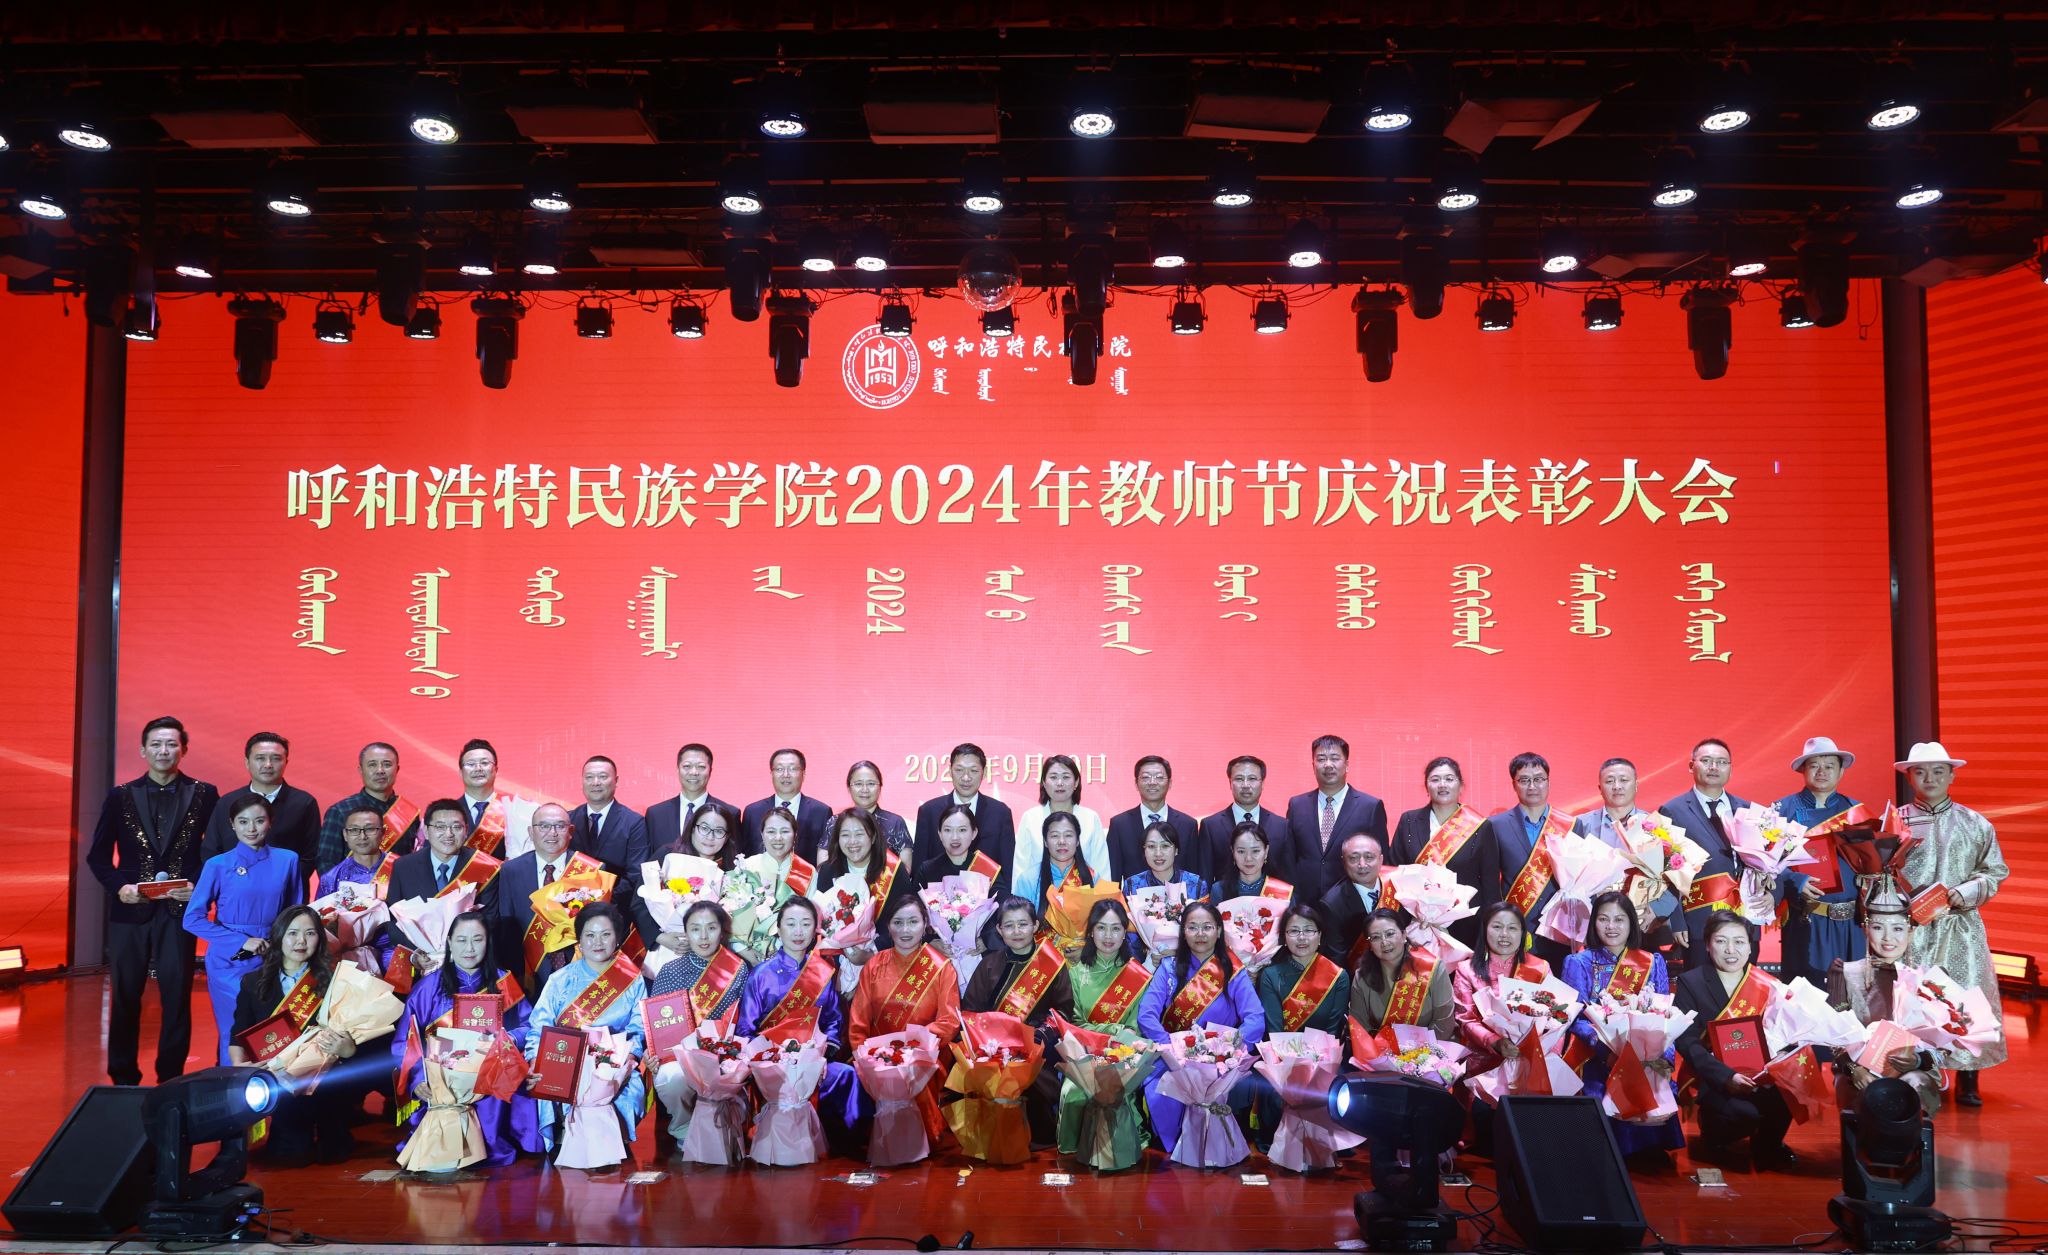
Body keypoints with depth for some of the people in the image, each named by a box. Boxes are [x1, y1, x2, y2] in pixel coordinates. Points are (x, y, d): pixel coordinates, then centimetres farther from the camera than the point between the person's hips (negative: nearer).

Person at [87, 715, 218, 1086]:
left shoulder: (204, 795, 4)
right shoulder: (120, 796, 8)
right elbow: (98, 856, 9)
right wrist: (118, 887, -7)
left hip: (181, 909, -1)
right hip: (130, 909, 2)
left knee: (177, 997, 0)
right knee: (124, 997, 8)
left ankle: (171, 1079, 11)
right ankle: (123, 1079, 21)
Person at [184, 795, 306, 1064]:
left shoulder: (287, 861, 2)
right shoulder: (218, 865, -3)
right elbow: (192, 919, -5)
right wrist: (242, 942, -12)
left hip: (271, 963, 2)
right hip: (229, 963, -2)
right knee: (234, 1036, 2)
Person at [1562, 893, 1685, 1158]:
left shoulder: (1653, 963, 15)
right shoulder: (1578, 963, 7)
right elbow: (1576, 1019, -4)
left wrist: (1665, 1056, -14)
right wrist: (1607, 1047, -23)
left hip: (1650, 1065, 2)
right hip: (1599, 1066, -2)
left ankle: (1652, 1154, -2)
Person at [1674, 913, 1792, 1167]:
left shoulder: (1767, 986, 7)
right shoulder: (1690, 983, -3)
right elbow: (1687, 1041, -10)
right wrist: (1725, 1077, -24)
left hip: (1758, 1076, 4)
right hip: (1710, 1077, -3)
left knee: (1784, 1096, -27)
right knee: (1743, 1113, -31)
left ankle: (1767, 1144, 7)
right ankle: (1713, 1137, 6)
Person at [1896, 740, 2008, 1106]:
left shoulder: (1975, 824, 7)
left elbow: (1994, 872, 8)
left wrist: (1966, 892, -9)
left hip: (1961, 928, 1)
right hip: (1910, 928, -1)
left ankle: (1967, 1081, 12)